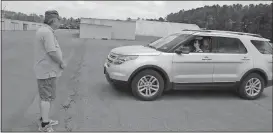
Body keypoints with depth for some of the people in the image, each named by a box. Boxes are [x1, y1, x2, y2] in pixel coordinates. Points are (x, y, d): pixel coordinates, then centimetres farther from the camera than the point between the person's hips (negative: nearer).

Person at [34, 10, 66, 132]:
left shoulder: (43, 30, 13)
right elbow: (52, 52, -26)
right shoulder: (47, 32, -20)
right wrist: (62, 63, -11)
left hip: (46, 70, 10)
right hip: (47, 71, -10)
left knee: (48, 96, 19)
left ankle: (44, 119, 30)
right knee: (47, 97, -3)